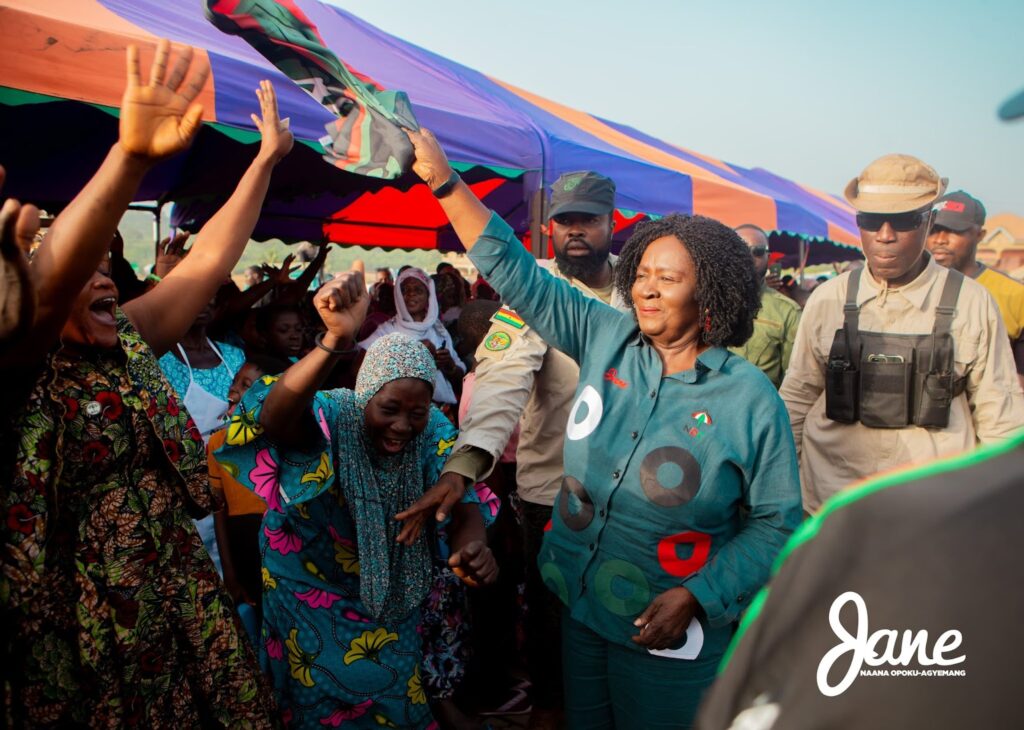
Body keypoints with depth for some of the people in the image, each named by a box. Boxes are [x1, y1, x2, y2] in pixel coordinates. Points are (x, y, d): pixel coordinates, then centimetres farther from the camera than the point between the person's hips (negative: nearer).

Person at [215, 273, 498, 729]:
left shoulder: (434, 431, -16)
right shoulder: (327, 416, -29)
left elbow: (459, 498, -25)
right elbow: (276, 418, -51)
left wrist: (471, 541, -50)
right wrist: (335, 341, -68)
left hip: (391, 587, 4)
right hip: (310, 584, -4)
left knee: (397, 693, 23)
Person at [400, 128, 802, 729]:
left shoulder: (751, 399, -14)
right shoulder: (607, 339, -5)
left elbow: (777, 522, -10)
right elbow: (512, 268, -4)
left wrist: (696, 597, -18)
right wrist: (443, 180, -8)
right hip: (579, 609, 4)